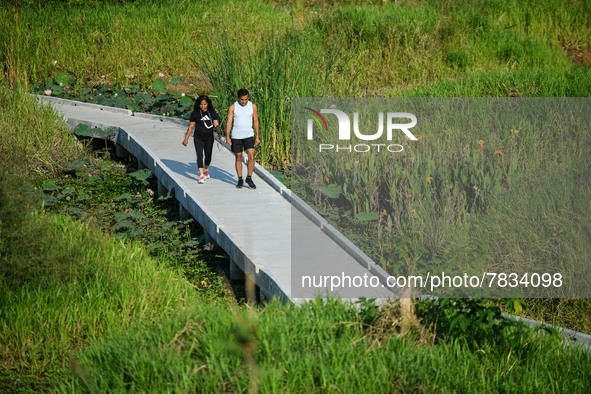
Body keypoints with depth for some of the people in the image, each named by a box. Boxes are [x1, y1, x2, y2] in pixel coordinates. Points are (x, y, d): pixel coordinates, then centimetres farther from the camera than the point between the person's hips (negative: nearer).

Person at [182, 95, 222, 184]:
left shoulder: (212, 113, -1)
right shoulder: (195, 113, -4)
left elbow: (216, 125, -8)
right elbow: (191, 127, 3)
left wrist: (219, 132, -28)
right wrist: (186, 139, 5)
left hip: (209, 138, 2)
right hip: (198, 138, -2)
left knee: (208, 156, 13)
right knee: (200, 156, -15)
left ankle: (206, 170, 42)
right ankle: (201, 176, -19)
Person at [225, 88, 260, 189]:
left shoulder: (253, 106, 0)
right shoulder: (233, 107, -4)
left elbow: (256, 122, 6)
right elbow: (229, 122, -5)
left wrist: (257, 137, 4)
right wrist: (227, 137, -13)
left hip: (249, 136, 1)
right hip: (236, 137, 0)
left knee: (251, 157, -11)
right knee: (238, 158, 6)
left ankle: (249, 178, 3)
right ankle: (240, 180, 16)